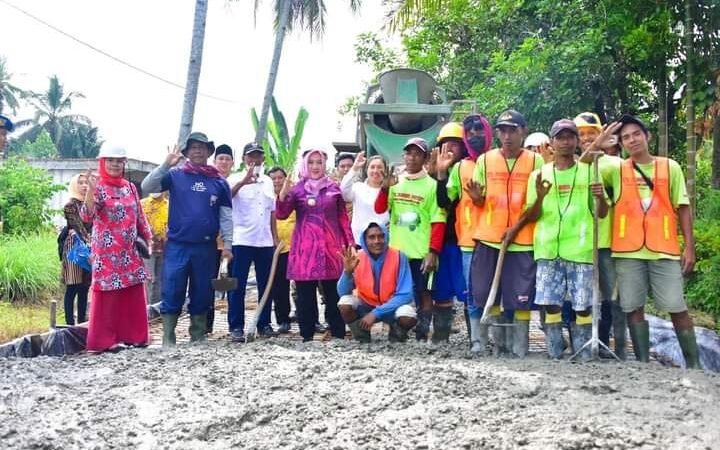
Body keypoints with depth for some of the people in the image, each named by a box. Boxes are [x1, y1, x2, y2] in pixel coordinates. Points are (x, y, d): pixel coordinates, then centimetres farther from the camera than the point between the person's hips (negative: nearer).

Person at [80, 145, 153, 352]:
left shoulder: (130, 187, 11)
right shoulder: (98, 187, -7)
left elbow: (139, 216, 18)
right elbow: (86, 216, -21)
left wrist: (147, 238, 15)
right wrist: (91, 190, -33)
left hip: (130, 251, 6)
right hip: (107, 251, -6)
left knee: (134, 294, 8)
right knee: (108, 294, -3)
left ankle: (132, 335, 18)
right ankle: (104, 340, 4)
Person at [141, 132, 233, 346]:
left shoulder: (219, 181, 6)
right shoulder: (175, 175, 2)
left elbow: (226, 215, 8)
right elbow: (147, 187, -8)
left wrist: (227, 244, 3)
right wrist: (166, 164, -17)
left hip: (206, 247, 2)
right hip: (177, 246, -2)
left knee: (202, 294, 9)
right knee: (172, 294, -1)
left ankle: (198, 337, 22)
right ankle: (168, 339, 6)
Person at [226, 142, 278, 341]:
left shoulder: (268, 182, 15)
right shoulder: (236, 179, -1)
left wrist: (275, 238, 13)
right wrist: (244, 181, -37)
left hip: (265, 241, 5)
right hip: (241, 240, -5)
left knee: (266, 285, 8)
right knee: (238, 286, -3)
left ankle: (264, 324, 17)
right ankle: (236, 327, 2)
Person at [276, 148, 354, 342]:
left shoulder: (334, 188, 9)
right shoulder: (298, 188, 5)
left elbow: (343, 218, 12)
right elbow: (281, 215, -4)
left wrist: (349, 242, 7)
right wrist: (283, 193, -20)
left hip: (330, 246, 1)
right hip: (305, 248, 0)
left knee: (334, 294, 3)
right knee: (305, 295, 2)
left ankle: (338, 335, 10)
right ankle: (307, 336, 9)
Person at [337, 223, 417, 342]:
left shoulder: (398, 257, -20)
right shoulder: (357, 258, -15)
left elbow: (405, 295, -23)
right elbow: (342, 292, -15)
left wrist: (376, 313, -29)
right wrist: (348, 271, -35)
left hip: (392, 306, -2)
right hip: (366, 306, 2)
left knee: (409, 317, -33)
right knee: (345, 303, -27)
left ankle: (396, 336, 3)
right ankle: (362, 340, 0)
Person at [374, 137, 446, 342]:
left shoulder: (431, 185, -3)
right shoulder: (394, 182, 9)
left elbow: (438, 222, -6)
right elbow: (379, 210, 4)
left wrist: (433, 252, -13)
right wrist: (385, 187, -12)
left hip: (421, 252, -4)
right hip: (396, 250, 4)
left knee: (423, 293, 2)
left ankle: (422, 335, 7)